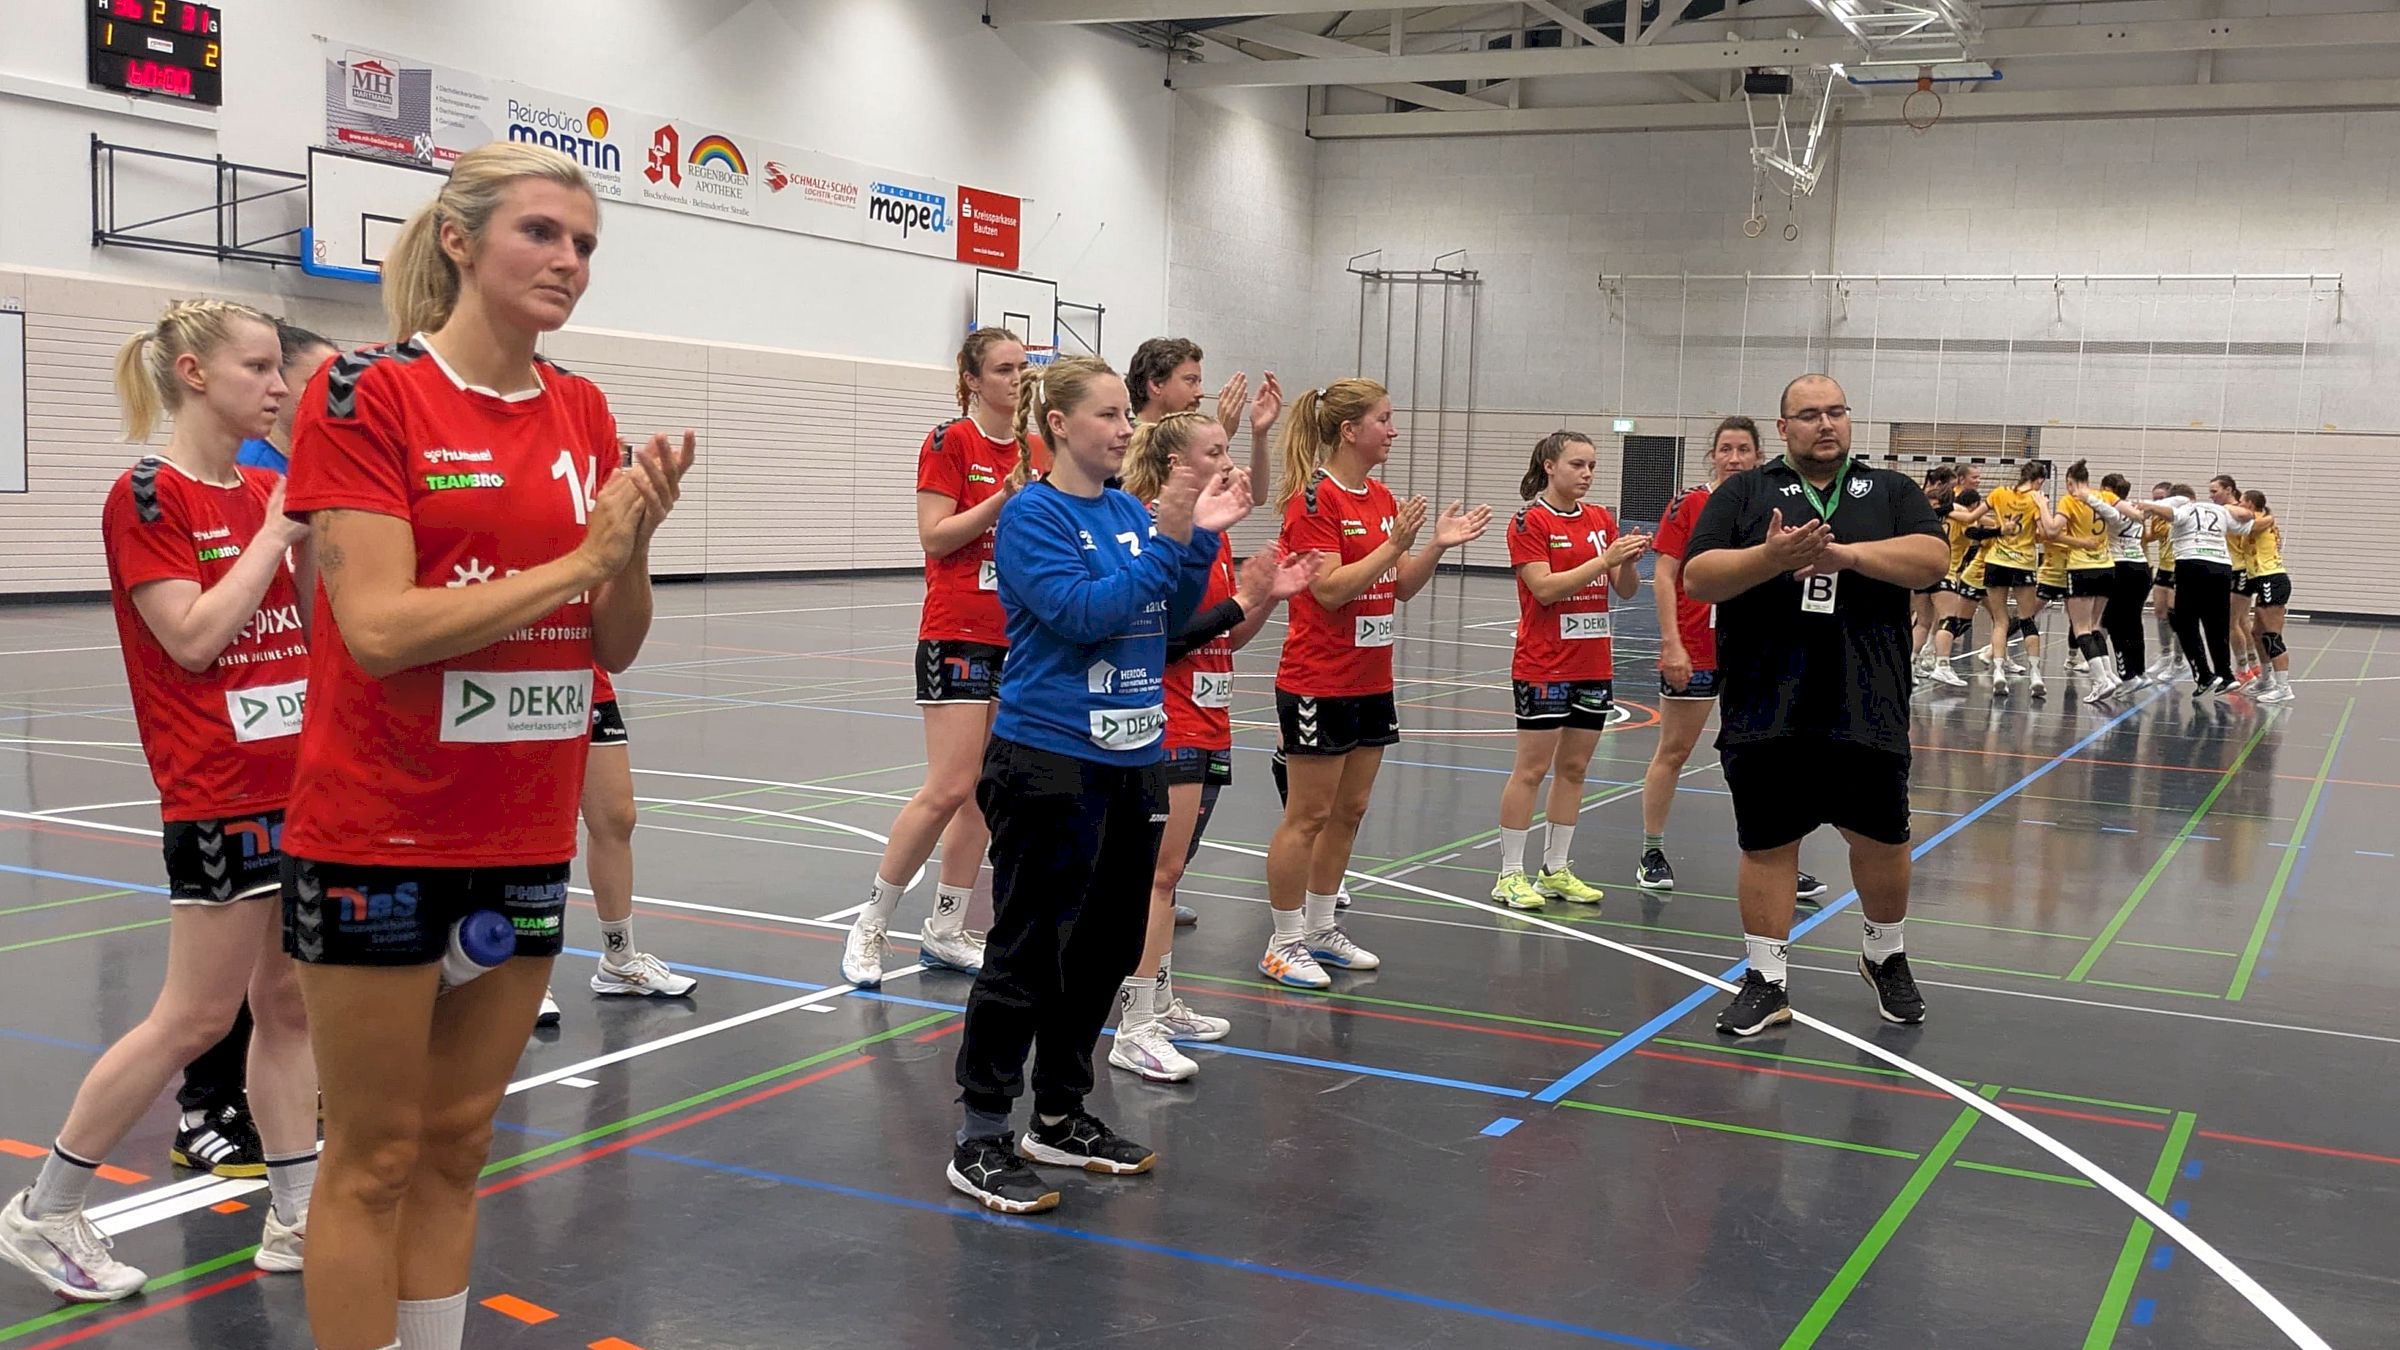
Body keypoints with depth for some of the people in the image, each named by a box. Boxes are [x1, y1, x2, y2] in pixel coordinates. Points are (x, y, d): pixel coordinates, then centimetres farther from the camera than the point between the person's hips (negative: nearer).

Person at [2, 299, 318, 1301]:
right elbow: (193, 636, -18)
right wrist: (276, 531, -13)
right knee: (196, 1017, -2)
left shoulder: (267, 492, 10)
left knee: (290, 1003, 10)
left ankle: (296, 1215, 18)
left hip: (304, 779, 7)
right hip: (219, 793, -7)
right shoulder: (147, 496, -10)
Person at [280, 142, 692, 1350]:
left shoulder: (585, 413, 6)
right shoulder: (364, 393, -11)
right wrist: (575, 559, -18)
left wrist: (637, 541, -13)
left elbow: (614, 646, 6)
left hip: (526, 835, 5)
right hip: (378, 835, -5)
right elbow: (378, 628, -20)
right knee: (375, 1158, 5)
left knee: (456, 1144, 15)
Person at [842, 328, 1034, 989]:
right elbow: (934, 537, -12)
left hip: (1018, 635, 7)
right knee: (949, 788, -11)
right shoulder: (949, 442, -6)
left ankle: (945, 931, 17)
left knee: (986, 793, 7)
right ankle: (871, 923, 3)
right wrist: (1004, 498, -19)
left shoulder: (1034, 450, 11)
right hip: (958, 633, -7)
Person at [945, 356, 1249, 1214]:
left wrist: (1199, 537, -3)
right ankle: (981, 1141, 8)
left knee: (1104, 949, 14)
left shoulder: (1128, 512, 9)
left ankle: (1060, 1117, 28)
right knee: (1028, 951, -2)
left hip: (1132, 758, 8)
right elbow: (1085, 612, -21)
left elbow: (1171, 619, 9)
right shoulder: (1032, 515, -10)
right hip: (1050, 764, -7)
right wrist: (1165, 538, -21)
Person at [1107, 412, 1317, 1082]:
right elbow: (1164, 637, -21)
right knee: (1161, 872, -8)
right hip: (1169, 727, -9)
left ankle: (1160, 1003, 23)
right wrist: (1241, 597, -17)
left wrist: (1271, 595, 2)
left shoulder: (1215, 536, 13)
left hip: (1208, 728, 9)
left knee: (1169, 873, 15)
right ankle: (1135, 1030, -5)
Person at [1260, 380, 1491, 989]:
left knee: (1349, 810, 13)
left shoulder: (1382, 499, 11)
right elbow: (1330, 588, -20)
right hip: (1319, 682, -8)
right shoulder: (1314, 499, -14)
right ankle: (1284, 943, 9)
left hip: (1371, 681, 8)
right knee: (1309, 815, -1)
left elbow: (1402, 587, 13)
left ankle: (1321, 929, 25)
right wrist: (1395, 544, -23)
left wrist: (1438, 545, -1)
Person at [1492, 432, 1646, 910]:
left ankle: (1556, 869, 18)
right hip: (1544, 666, -6)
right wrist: (1605, 558, -22)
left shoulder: (1601, 519, 10)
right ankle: (1510, 874, 4)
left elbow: (1625, 590, 10)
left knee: (1573, 767, 10)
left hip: (1593, 666, 6)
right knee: (1531, 768, -3)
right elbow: (1544, 588, -18)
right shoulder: (1529, 521, -8)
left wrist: (1630, 561, -11)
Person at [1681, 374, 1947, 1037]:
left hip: (1867, 710, 1)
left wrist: (1847, 554, -17)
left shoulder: (1892, 491, 11)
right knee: (1768, 845, 6)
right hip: (1765, 713, -1)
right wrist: (1770, 557, -21)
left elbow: (1930, 558, -5)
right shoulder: (1743, 493, 7)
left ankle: (1886, 956, 34)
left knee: (1882, 839, 9)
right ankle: (1765, 982, 17)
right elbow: (1698, 578, -4)